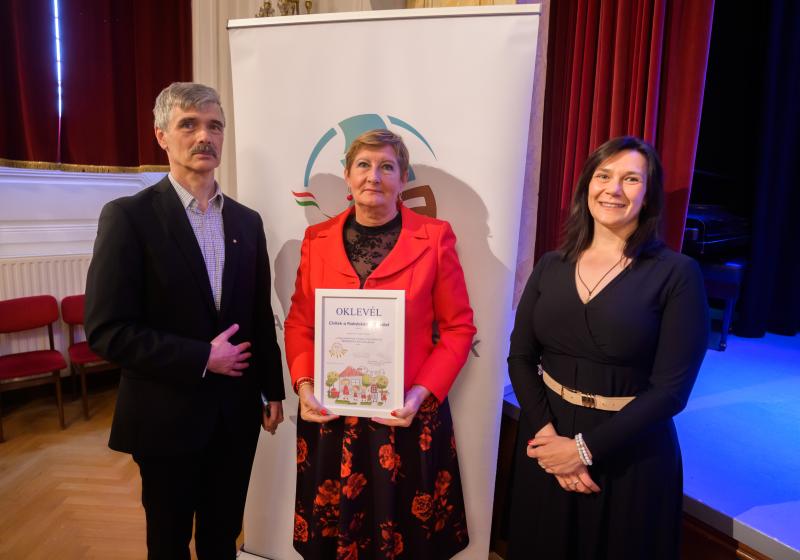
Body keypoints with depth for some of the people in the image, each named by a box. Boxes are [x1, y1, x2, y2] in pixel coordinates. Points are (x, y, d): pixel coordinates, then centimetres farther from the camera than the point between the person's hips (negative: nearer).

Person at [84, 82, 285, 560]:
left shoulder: (247, 221, 5)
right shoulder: (128, 216, -10)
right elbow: (107, 330, -16)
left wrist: (273, 390, 8)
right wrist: (202, 358, -18)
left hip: (236, 411, 4)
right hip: (167, 413, -4)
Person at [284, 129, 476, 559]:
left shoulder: (434, 238, -6)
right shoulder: (317, 239, 2)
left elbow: (458, 328, -3)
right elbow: (299, 322, 7)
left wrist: (421, 392, -14)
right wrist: (304, 386, -7)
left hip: (407, 417, -2)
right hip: (330, 416, 3)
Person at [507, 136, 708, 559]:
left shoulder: (677, 274, -10)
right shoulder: (551, 266, -1)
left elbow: (671, 388, -14)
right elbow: (520, 357, -1)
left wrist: (585, 448, -15)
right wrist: (547, 433, -14)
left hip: (630, 452, -3)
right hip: (548, 442, 3)